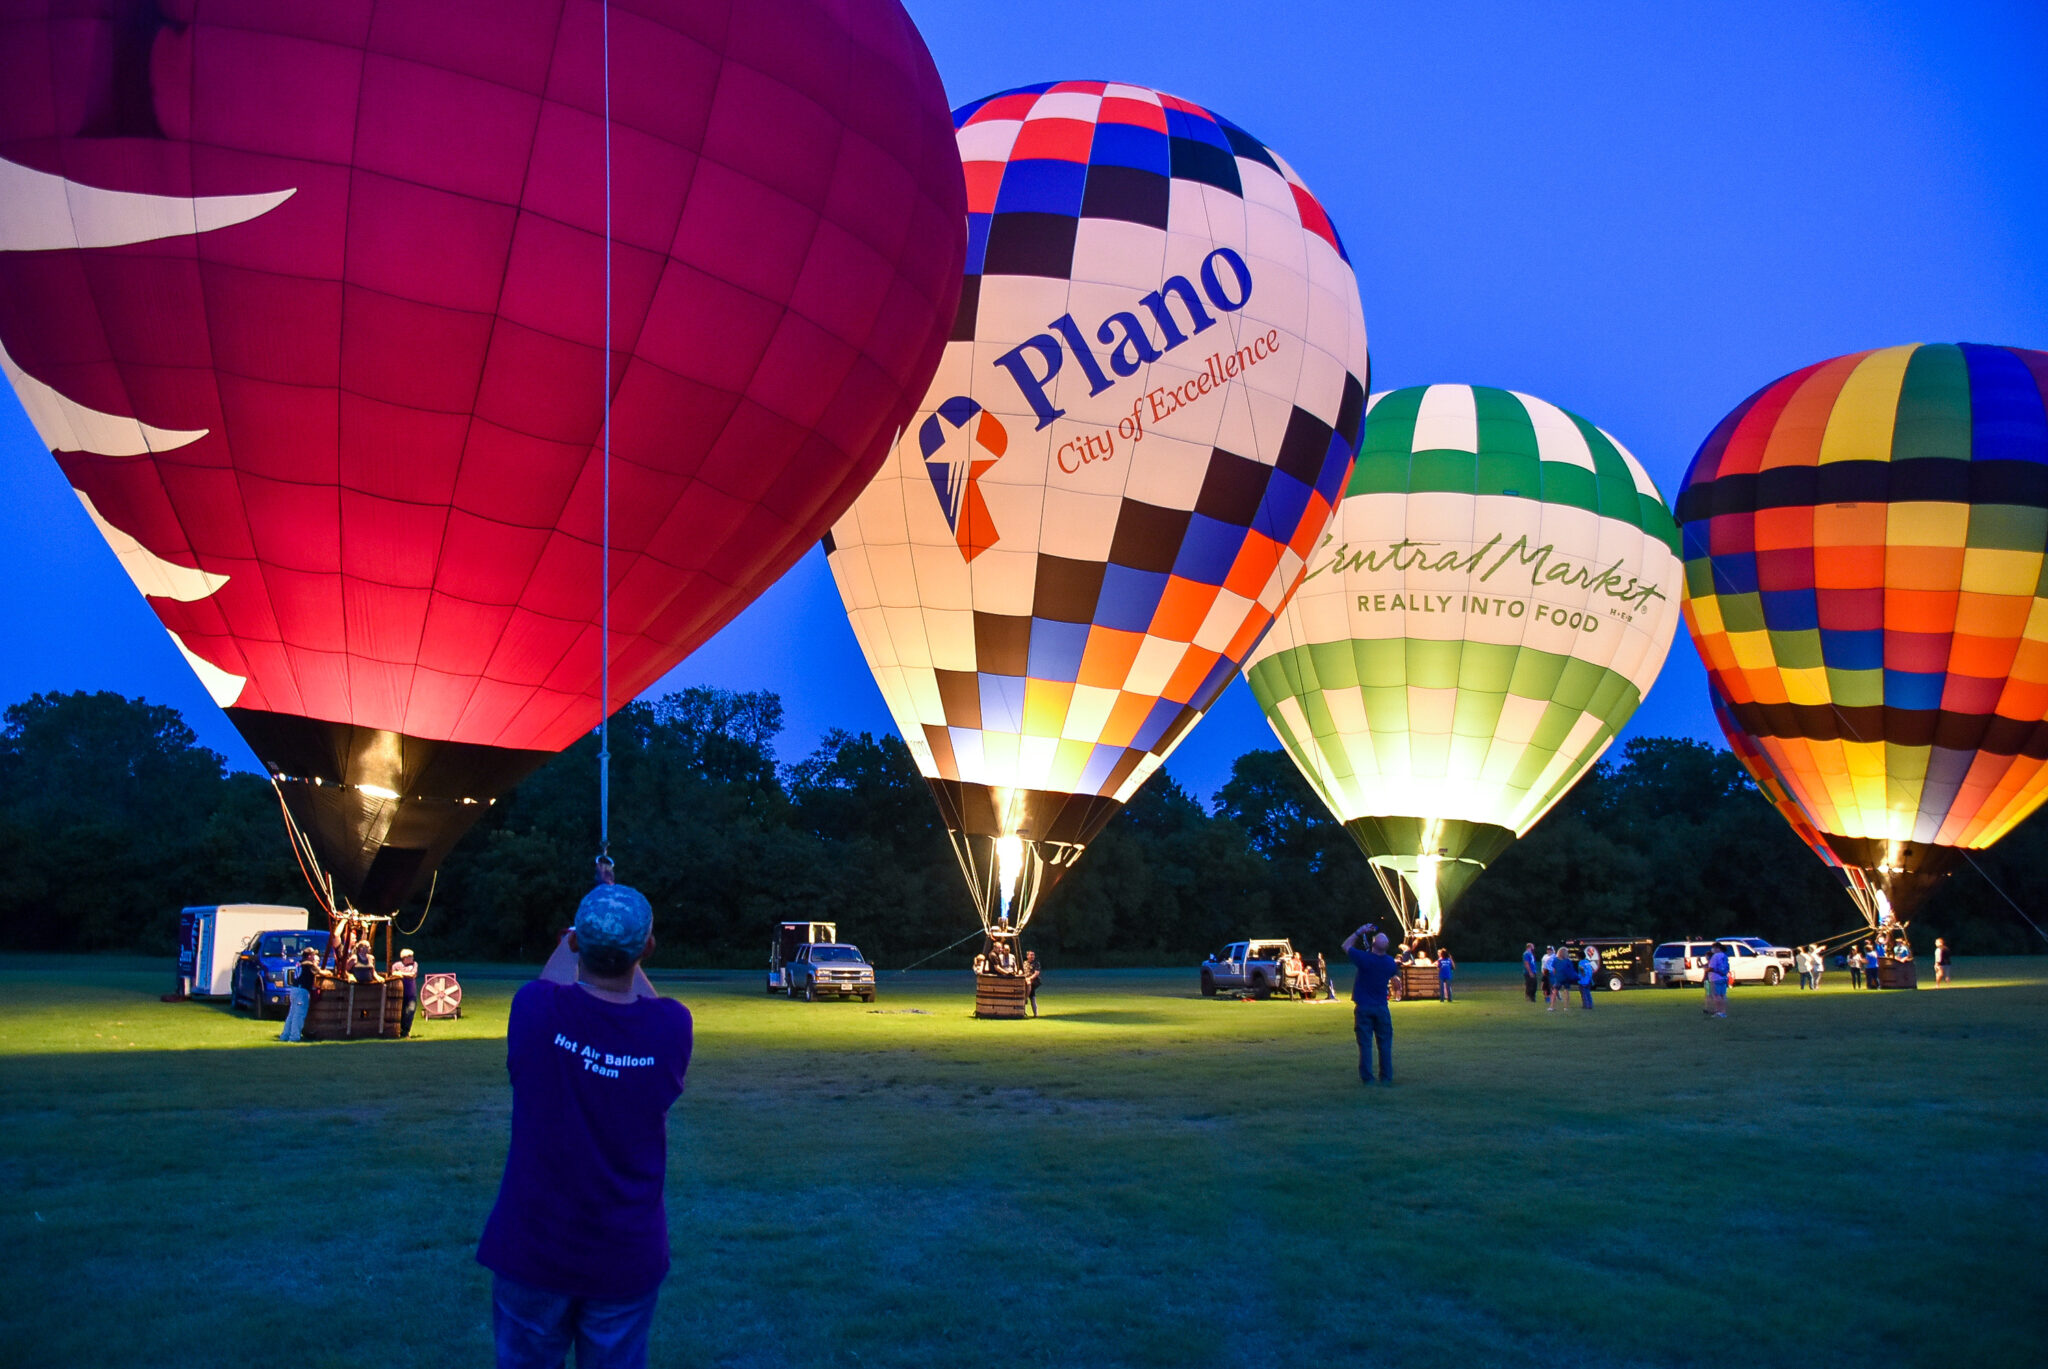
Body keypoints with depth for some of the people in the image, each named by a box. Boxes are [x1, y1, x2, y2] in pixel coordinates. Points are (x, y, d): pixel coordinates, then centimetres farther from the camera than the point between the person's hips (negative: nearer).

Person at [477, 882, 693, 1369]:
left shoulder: (537, 1012, -15)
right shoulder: (671, 1028, -12)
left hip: (533, 1250, -1)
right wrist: (625, 949, 28)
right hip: (627, 1257, 1)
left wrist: (576, 940, 29)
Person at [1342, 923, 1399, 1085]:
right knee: (1385, 1044, 10)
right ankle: (1386, 1077, 14)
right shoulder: (1390, 962, -4)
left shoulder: (1364, 958, -14)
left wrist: (1359, 932, 6)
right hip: (1381, 1008, 2)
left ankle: (1367, 1078, 2)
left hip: (1363, 1007, -2)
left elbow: (1346, 946, 2)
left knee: (1365, 1044, 1)